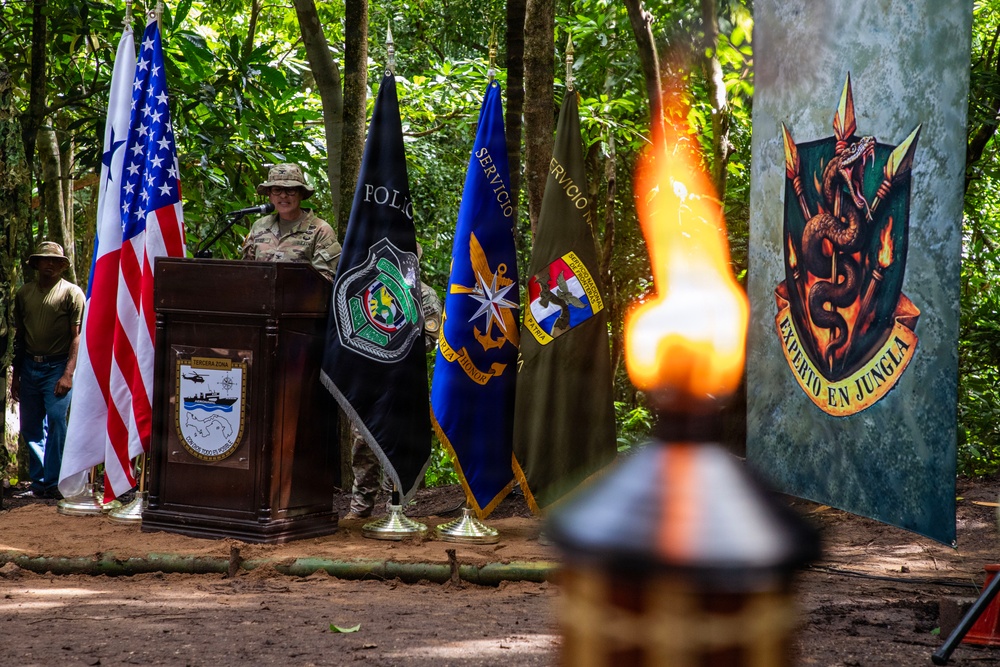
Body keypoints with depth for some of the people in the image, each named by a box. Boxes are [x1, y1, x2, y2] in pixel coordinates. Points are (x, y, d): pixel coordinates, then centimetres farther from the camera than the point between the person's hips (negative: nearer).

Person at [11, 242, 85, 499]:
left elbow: (78, 336, -7)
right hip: (29, 367, 5)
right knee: (30, 427, 6)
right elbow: (19, 336, 17)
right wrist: (15, 375, 16)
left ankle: (52, 483, -7)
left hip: (57, 366, -5)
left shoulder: (72, 293, -2)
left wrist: (68, 374, -15)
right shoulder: (23, 293, 12)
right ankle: (38, 484, 15)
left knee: (56, 422, -13)